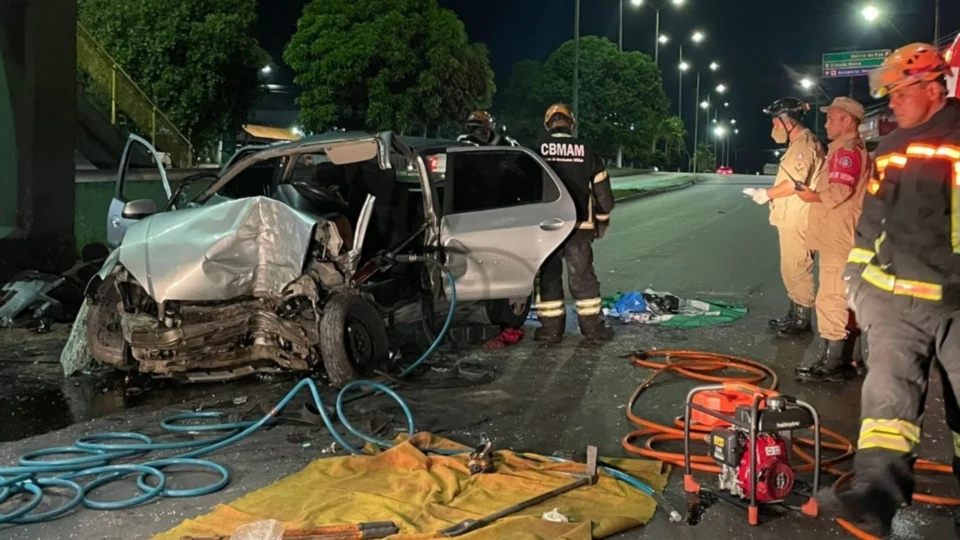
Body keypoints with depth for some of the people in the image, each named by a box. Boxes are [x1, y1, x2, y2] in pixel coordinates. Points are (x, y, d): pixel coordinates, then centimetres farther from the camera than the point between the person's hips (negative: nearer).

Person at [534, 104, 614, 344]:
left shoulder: (537, 151, -1)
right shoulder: (586, 152, 5)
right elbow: (602, 191, 8)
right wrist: (602, 220, 21)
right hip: (580, 225, 1)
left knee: (549, 276, 6)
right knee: (583, 276, 7)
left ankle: (551, 329, 8)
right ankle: (593, 328, 10)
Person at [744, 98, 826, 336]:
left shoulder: (804, 143, -15)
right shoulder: (798, 143, 18)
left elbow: (795, 183, -24)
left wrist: (766, 194, -13)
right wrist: (770, 194, 12)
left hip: (797, 220, -11)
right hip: (792, 219, 11)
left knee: (796, 270, -5)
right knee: (792, 270, 17)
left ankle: (802, 319, 3)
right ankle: (795, 315, 26)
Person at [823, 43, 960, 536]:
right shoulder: (893, 148, 12)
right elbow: (872, 219, 17)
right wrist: (856, 276, 14)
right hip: (897, 293, 2)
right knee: (890, 384, -11)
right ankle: (877, 491, -19)